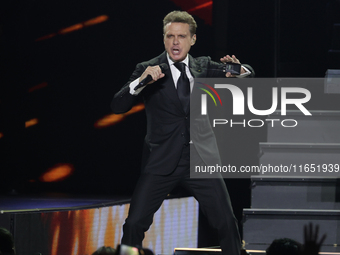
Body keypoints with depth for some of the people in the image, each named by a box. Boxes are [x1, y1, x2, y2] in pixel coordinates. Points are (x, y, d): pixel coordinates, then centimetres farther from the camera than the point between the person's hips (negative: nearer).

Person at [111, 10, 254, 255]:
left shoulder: (204, 66, 8)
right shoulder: (148, 70, -1)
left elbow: (248, 75, 8)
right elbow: (118, 106, -10)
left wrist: (238, 69, -16)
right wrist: (141, 81, -28)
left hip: (202, 159, 2)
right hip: (162, 161, -2)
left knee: (227, 224, -1)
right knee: (134, 224, -9)